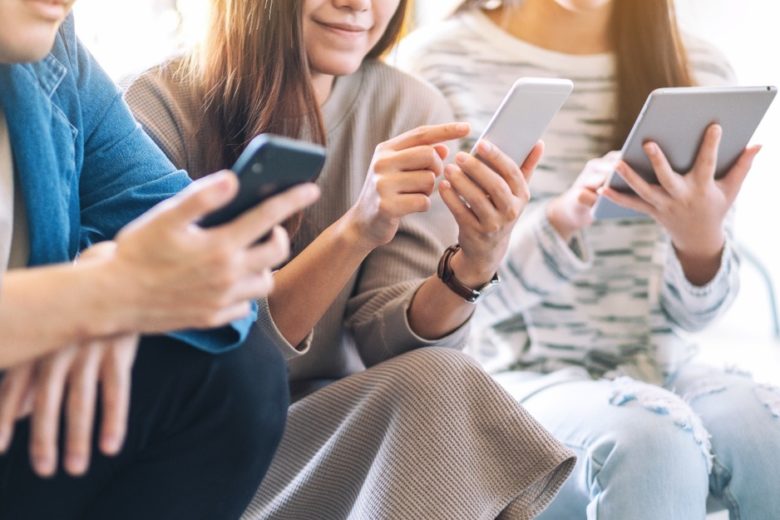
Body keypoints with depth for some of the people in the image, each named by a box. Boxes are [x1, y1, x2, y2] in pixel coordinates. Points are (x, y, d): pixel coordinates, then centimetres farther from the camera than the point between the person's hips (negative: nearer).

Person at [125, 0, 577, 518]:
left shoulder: (411, 112, -3)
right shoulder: (161, 107, -13)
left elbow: (385, 343, -9)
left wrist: (474, 264, -28)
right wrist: (355, 232, -31)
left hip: (335, 419, 3)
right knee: (440, 386, -25)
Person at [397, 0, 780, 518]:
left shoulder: (702, 69, 8)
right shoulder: (440, 63, -2)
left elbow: (695, 311, 9)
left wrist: (701, 238, -15)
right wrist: (562, 220, -23)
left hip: (659, 371, 3)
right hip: (518, 375, -3)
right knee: (652, 436, -33)